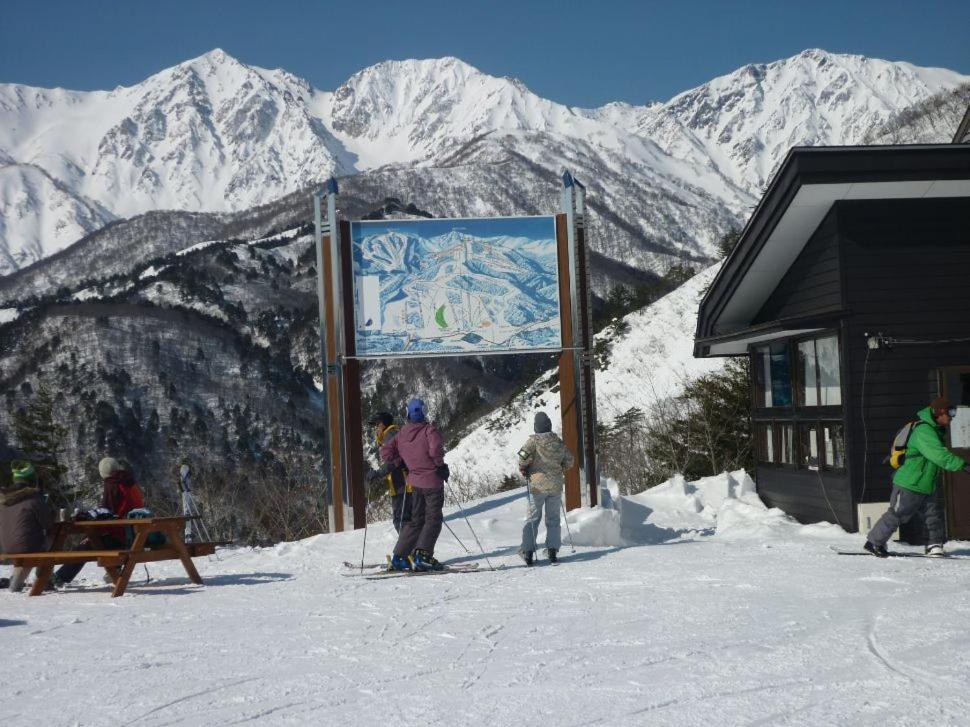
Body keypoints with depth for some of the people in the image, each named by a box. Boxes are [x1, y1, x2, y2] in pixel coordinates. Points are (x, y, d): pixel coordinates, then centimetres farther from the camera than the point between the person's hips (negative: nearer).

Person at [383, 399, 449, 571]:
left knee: (415, 520, 15)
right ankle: (422, 555, -10)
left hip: (415, 481, 6)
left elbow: (386, 453, 3)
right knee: (433, 519, 3)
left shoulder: (402, 434, 3)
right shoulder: (429, 429, -12)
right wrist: (440, 464, -11)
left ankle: (398, 558, 12)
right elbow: (435, 449, -28)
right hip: (433, 481, -6)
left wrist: (401, 463, 12)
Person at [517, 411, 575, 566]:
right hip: (556, 485, 3)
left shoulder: (534, 440, -7)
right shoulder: (558, 442, 6)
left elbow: (524, 456, -21)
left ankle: (528, 551, -2)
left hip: (537, 484, -3)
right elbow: (569, 460, 14)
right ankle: (553, 551, 5)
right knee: (553, 519, 11)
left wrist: (523, 469, -3)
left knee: (533, 518, 4)